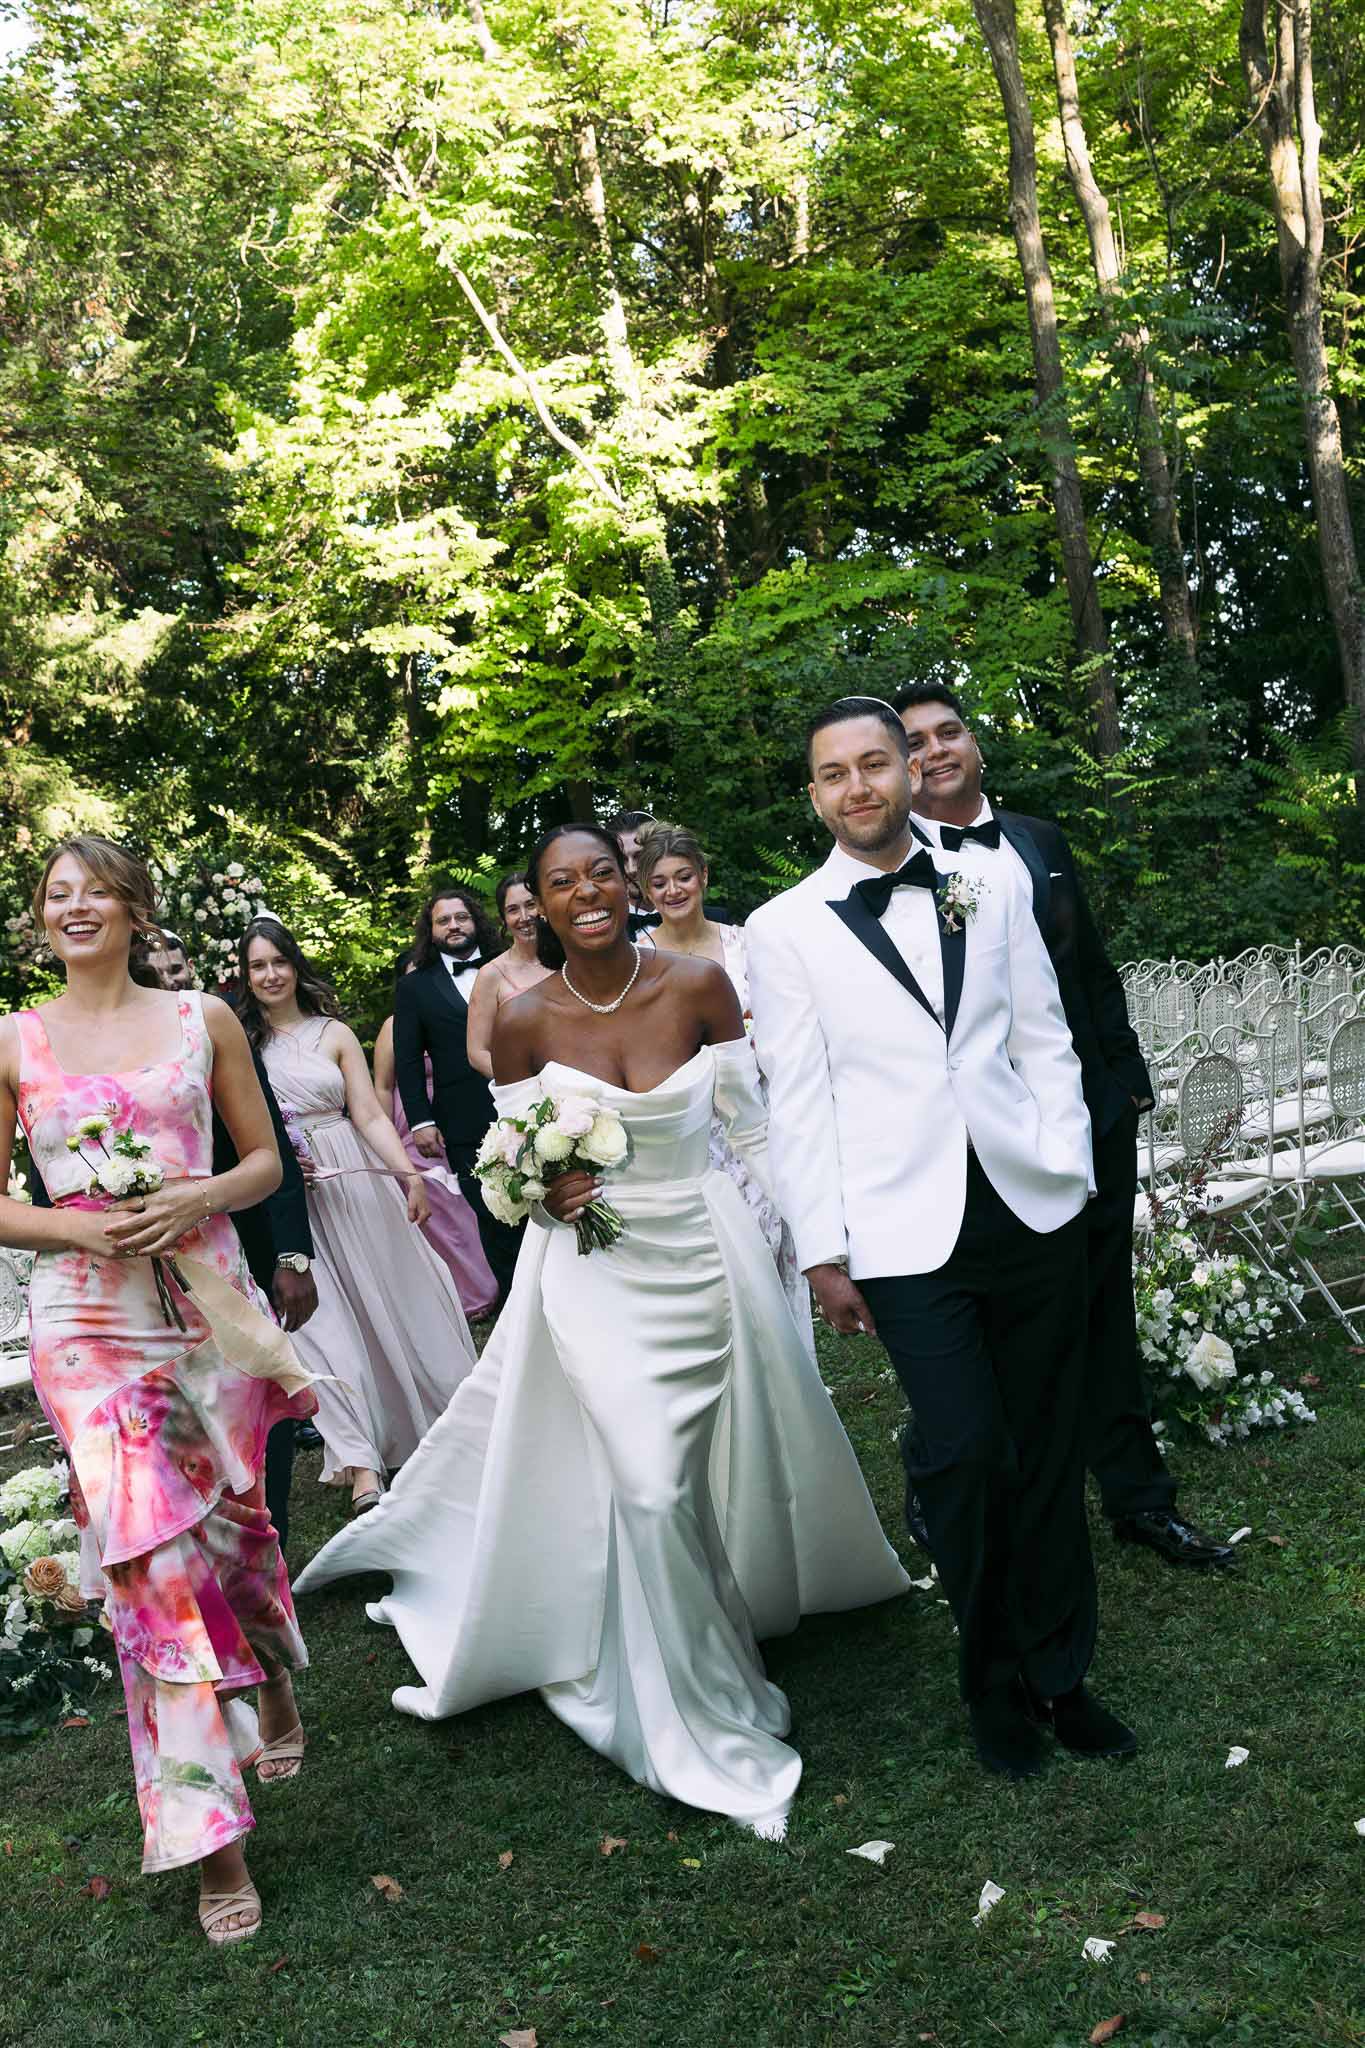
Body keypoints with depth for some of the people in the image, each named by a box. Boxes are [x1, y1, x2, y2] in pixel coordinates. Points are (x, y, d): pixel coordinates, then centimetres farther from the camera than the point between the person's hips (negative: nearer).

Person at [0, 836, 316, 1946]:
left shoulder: (203, 1019, 4)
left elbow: (265, 1158, 9)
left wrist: (198, 1198, -11)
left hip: (207, 1301, 1)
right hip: (90, 1325, -1)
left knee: (235, 1518, 13)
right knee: (151, 1554, -6)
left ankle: (273, 1679, 46)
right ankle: (208, 1831, 4)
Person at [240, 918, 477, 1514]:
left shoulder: (334, 1034, 6)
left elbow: (370, 1115, 0)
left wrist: (408, 1173, -14)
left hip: (351, 1184, 1)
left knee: (384, 1300, 8)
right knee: (318, 1319, -8)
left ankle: (432, 1415, 27)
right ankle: (360, 1463, -10)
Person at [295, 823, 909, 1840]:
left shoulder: (700, 984, -9)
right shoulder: (524, 1022, -8)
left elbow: (751, 1126, 1)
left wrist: (781, 1248, 2)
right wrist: (540, 1195, -17)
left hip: (709, 1257, 1)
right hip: (594, 1273, -1)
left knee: (739, 1463, 16)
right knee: (646, 1489, -5)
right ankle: (703, 1728, 15)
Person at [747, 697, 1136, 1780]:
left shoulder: (993, 889, 9)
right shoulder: (785, 928, 1)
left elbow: (1045, 1041, 11)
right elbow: (797, 1101, 0)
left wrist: (1071, 1172, 2)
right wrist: (823, 1252, -2)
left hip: (1032, 1207, 3)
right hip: (907, 1234, -3)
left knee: (1049, 1449, 10)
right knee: (963, 1455, -7)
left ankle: (1059, 1672, 29)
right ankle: (995, 1682, 18)